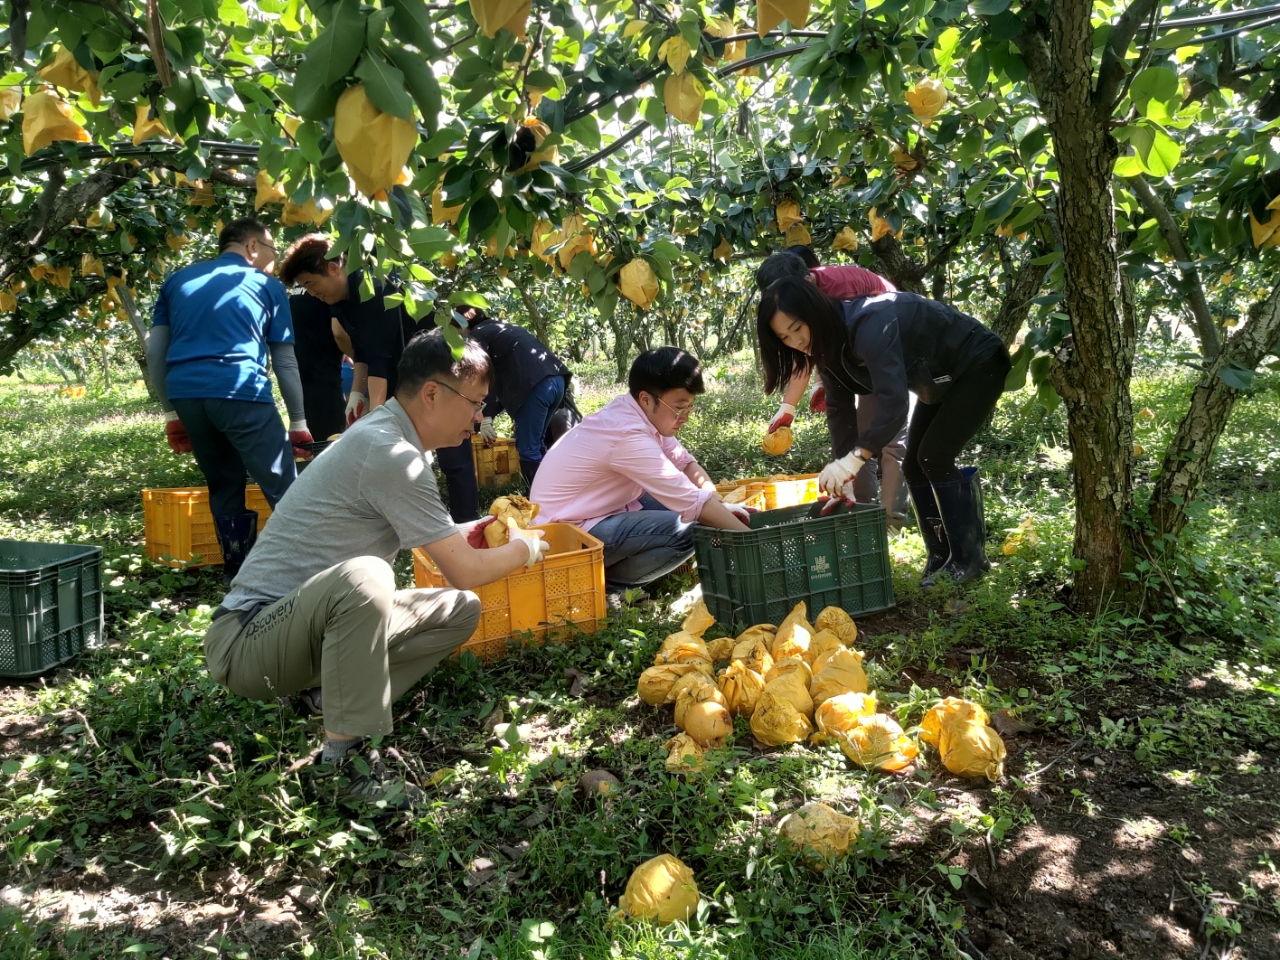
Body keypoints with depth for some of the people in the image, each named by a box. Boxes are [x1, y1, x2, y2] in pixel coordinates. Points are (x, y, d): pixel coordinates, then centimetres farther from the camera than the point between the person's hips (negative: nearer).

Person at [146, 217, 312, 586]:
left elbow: (155, 352, 16)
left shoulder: (178, 280, 24)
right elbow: (286, 362, 12)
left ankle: (237, 577, 22)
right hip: (241, 393, -5)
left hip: (185, 394, 5)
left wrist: (171, 413, 20)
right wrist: (299, 423, 17)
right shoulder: (267, 286, 14)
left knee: (224, 488, 17)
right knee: (284, 491, -1)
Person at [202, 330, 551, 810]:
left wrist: (480, 531, 10)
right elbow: (464, 571, -17)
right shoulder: (391, 454, -23)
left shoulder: (386, 434, 8)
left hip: (316, 623, 10)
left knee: (461, 610, 5)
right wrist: (526, 547, 0)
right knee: (361, 577, -40)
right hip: (247, 639, -10)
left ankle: (328, 693, 5)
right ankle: (345, 760, -25)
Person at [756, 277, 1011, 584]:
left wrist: (855, 458, -54)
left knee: (934, 458, -17)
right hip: (940, 379, 9)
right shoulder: (830, 344, -9)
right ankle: (941, 557, 14)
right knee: (914, 465, 3)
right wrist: (841, 477, -16)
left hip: (979, 365, -9)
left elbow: (893, 401, -47)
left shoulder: (869, 323, -37)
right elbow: (839, 410, -9)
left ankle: (969, 558, -5)